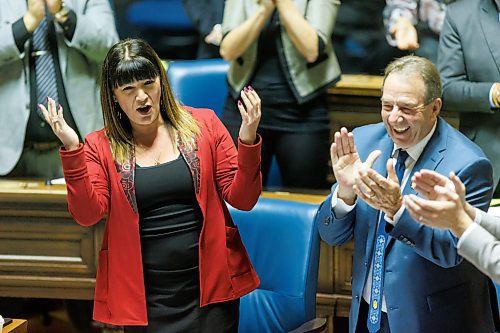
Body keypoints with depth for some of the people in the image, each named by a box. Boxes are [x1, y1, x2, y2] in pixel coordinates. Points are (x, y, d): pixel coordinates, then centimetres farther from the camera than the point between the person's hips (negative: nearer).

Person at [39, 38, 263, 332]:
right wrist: (72, 149, -19)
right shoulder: (100, 146, 2)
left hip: (210, 286, 0)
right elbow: (87, 215, -10)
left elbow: (242, 199, -1)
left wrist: (248, 141, -17)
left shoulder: (204, 124, 2)